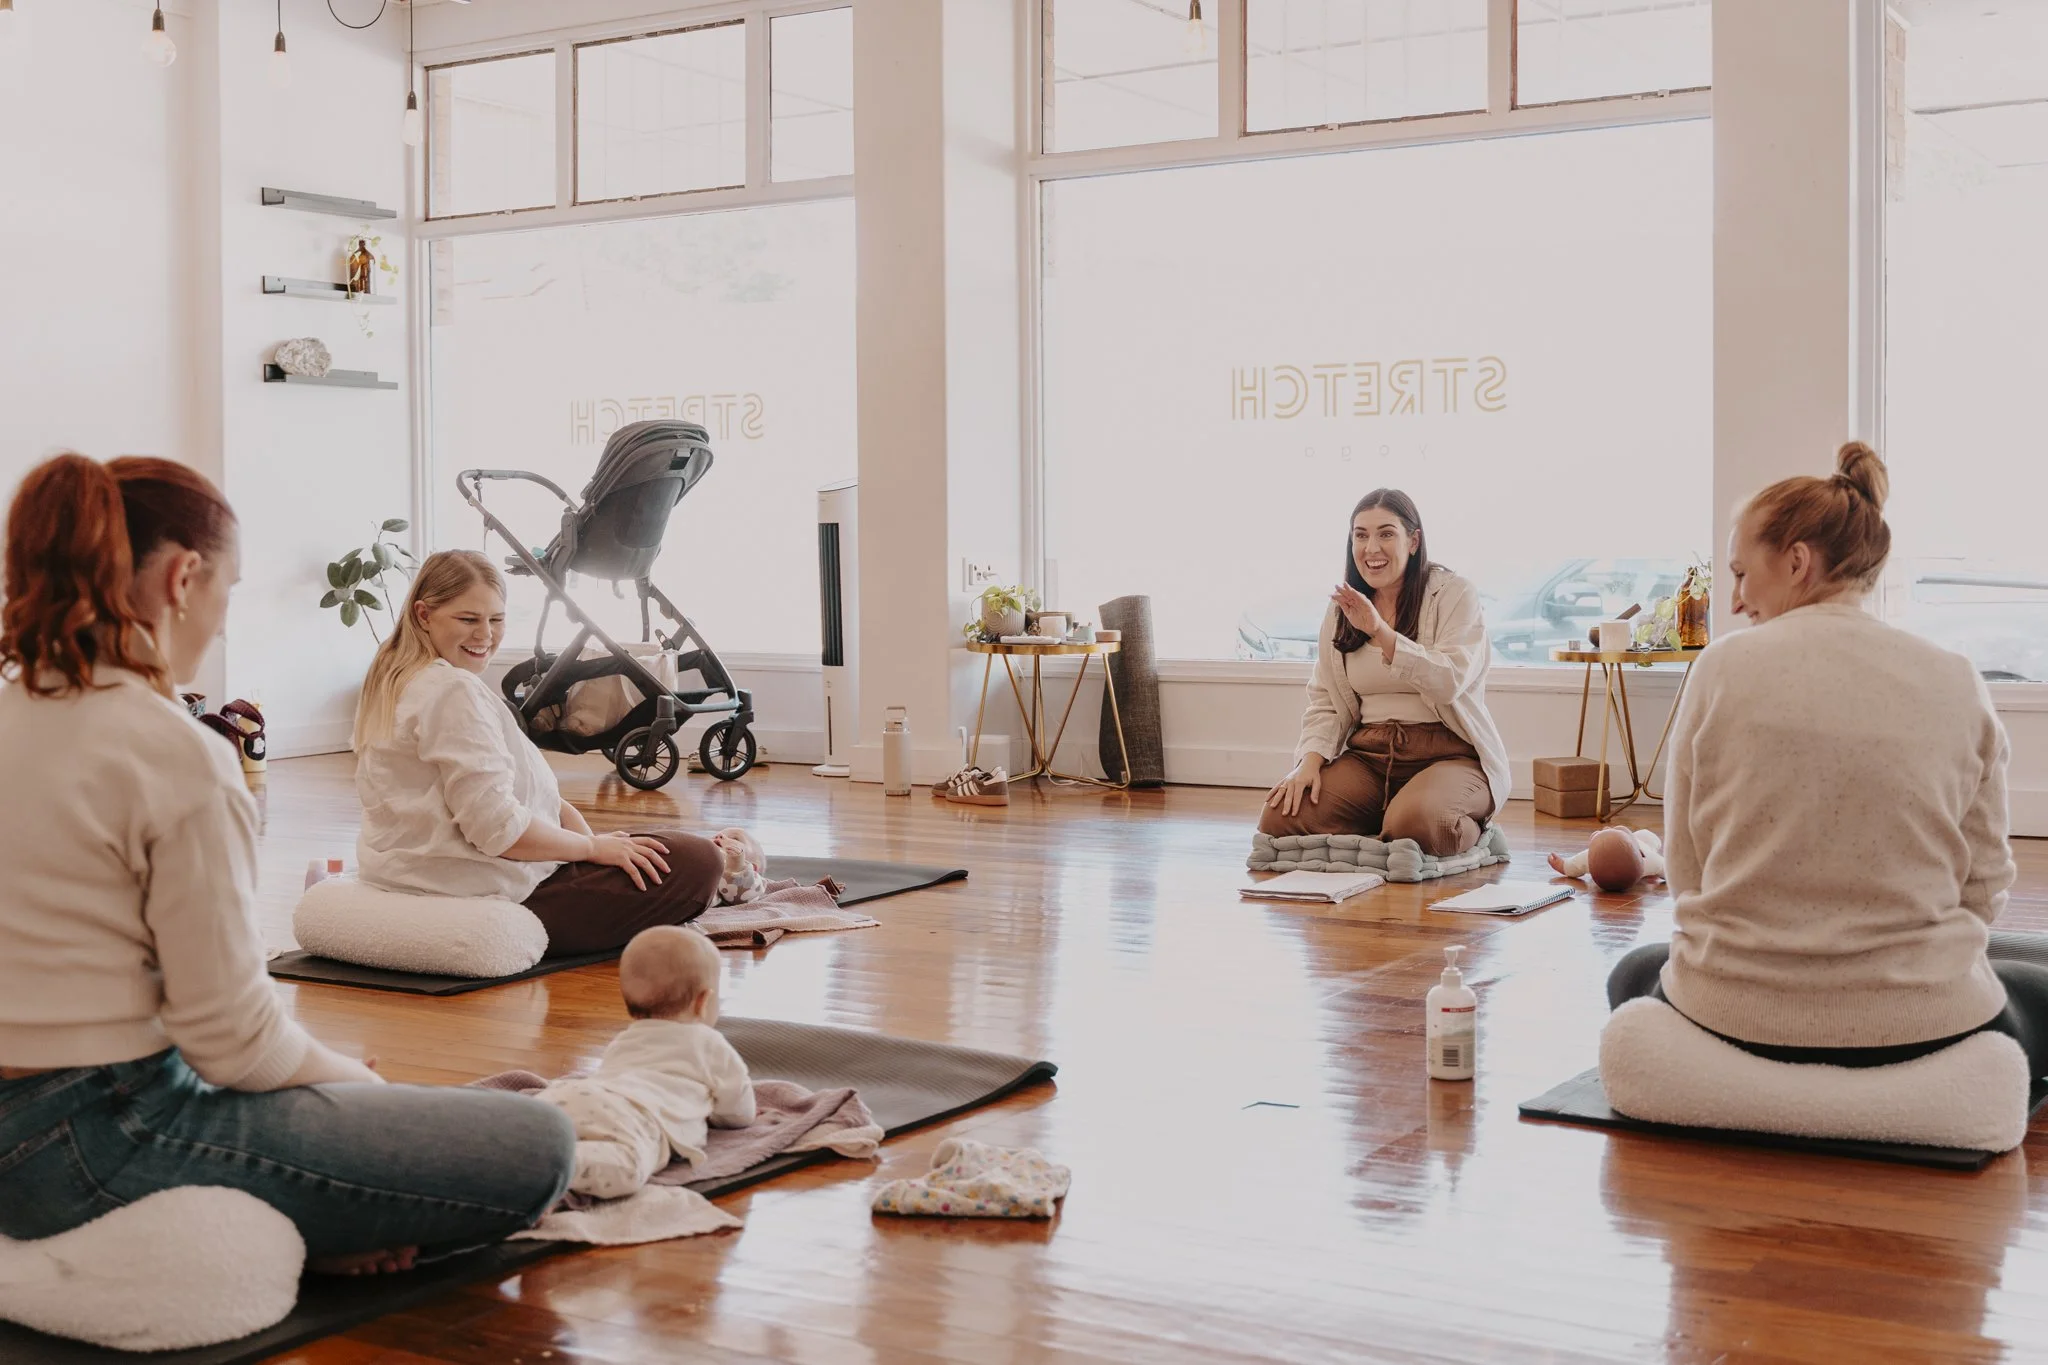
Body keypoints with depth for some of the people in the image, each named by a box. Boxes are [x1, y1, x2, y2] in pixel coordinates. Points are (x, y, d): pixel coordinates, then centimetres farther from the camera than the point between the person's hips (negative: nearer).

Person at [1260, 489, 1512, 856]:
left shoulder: (1454, 594, -2)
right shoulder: (1342, 608, 13)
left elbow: (1449, 682, -16)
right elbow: (1325, 702, 10)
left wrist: (1381, 631, -24)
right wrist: (1311, 760, -9)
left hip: (1448, 753, -4)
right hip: (1368, 754, 4)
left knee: (1414, 821, -37)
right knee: (1279, 818, -19)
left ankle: (1469, 828, -1)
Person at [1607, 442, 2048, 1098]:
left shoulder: (1725, 667, -6)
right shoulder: (1956, 683, -2)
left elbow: (1684, 865, 0)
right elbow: (1985, 883, 2)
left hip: (1735, 1017, 0)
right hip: (1916, 1023, 1)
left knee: (1634, 974, 34)